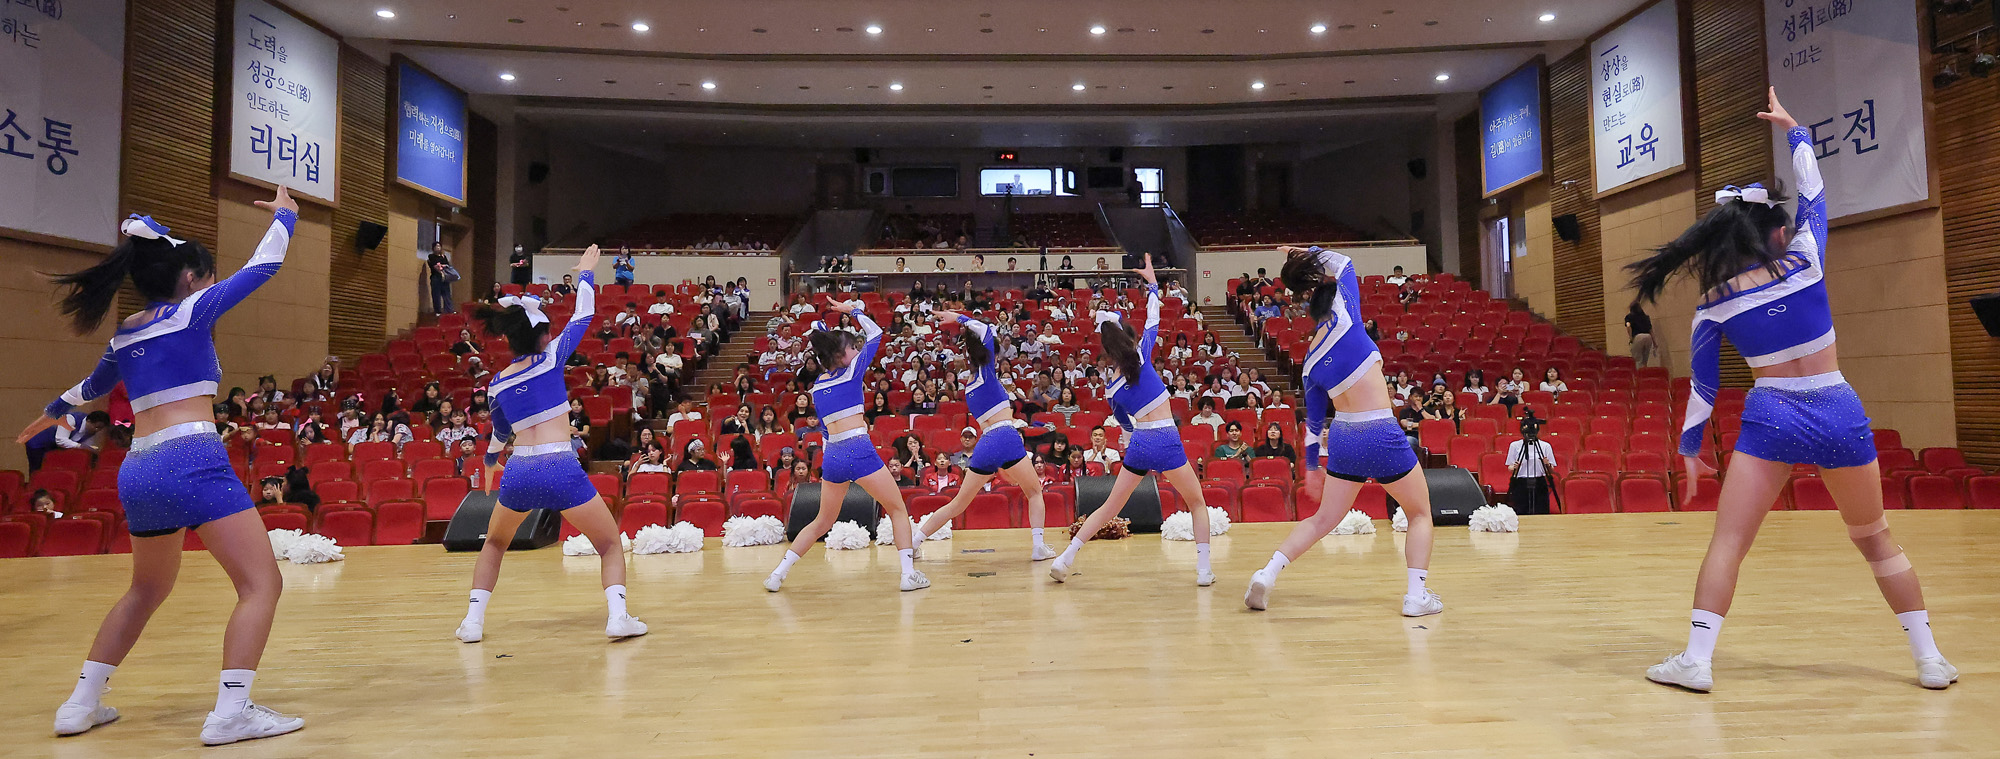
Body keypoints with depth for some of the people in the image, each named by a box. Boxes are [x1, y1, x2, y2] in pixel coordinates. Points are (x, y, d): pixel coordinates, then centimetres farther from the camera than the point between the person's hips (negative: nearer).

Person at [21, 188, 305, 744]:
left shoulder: (125, 335, 19)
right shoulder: (191, 311, 0)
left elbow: (92, 385, 39)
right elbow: (264, 266, 6)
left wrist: (52, 413, 60)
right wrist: (284, 213, 23)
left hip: (136, 473, 8)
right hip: (192, 461, -8)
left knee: (148, 589, 27)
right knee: (262, 583, -9)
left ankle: (81, 704, 27)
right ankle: (230, 712, -19)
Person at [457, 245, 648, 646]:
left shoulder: (498, 383, 12)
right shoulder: (551, 358, 1)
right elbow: (583, 318, 14)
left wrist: (490, 461, 50)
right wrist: (585, 273, 29)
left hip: (518, 474, 4)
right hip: (561, 470, -4)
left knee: (494, 544, 30)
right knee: (610, 544, 9)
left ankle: (473, 620, 20)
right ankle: (618, 616, -10)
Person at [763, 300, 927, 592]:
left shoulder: (817, 387, 16)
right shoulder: (852, 371, 1)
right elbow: (875, 334, 12)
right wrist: (853, 310, 21)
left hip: (831, 456, 6)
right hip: (859, 450, -6)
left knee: (823, 521, 20)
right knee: (898, 510, 8)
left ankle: (777, 574, 16)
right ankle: (909, 574, -1)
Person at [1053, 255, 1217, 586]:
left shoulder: (1112, 387, 8)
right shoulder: (1142, 355, -2)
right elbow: (1153, 320, 11)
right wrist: (1152, 282, 22)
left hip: (1137, 444, 3)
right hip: (1166, 441, -3)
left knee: (1110, 507, 14)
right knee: (1198, 503, 14)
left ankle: (1065, 558, 8)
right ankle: (1203, 570, 5)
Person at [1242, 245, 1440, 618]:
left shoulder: (1311, 362, 6)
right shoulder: (1343, 315, -10)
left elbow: (1314, 415, 15)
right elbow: (1344, 262, 9)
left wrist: (1313, 464, 25)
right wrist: (1310, 253, 23)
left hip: (1342, 438, 5)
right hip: (1381, 435, -5)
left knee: (1323, 519, 17)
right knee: (1420, 514, 15)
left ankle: (1267, 573, 6)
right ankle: (1417, 595, 4)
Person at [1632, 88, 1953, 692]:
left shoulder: (1714, 303, -2)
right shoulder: (1804, 260, -3)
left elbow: (1704, 385, 3)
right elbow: (1814, 190, 16)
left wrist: (1689, 449, 13)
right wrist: (1791, 128, 27)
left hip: (1770, 420, -2)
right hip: (1840, 415, 2)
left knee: (1727, 542, 0)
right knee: (1876, 540, 17)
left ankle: (1696, 661, -6)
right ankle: (1931, 661, 24)